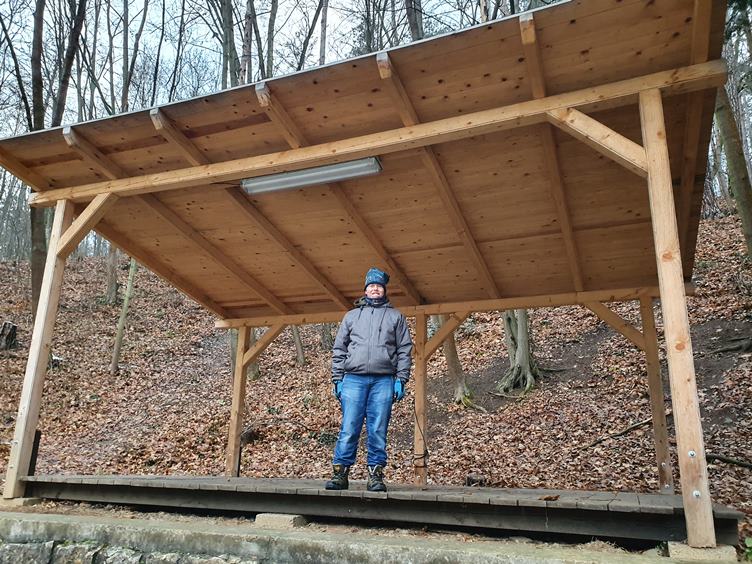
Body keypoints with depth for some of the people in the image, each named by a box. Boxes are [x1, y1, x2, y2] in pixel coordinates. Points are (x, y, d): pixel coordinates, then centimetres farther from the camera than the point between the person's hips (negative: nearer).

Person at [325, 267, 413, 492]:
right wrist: (337, 379, 5)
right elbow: (339, 350, 14)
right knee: (349, 429, -3)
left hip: (383, 380, -1)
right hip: (353, 379, 1)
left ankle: (376, 475, 7)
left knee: (378, 431, 0)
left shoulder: (395, 316, 15)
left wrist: (401, 380, -1)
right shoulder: (351, 316, 18)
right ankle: (340, 473, 3)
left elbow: (404, 351, 9)